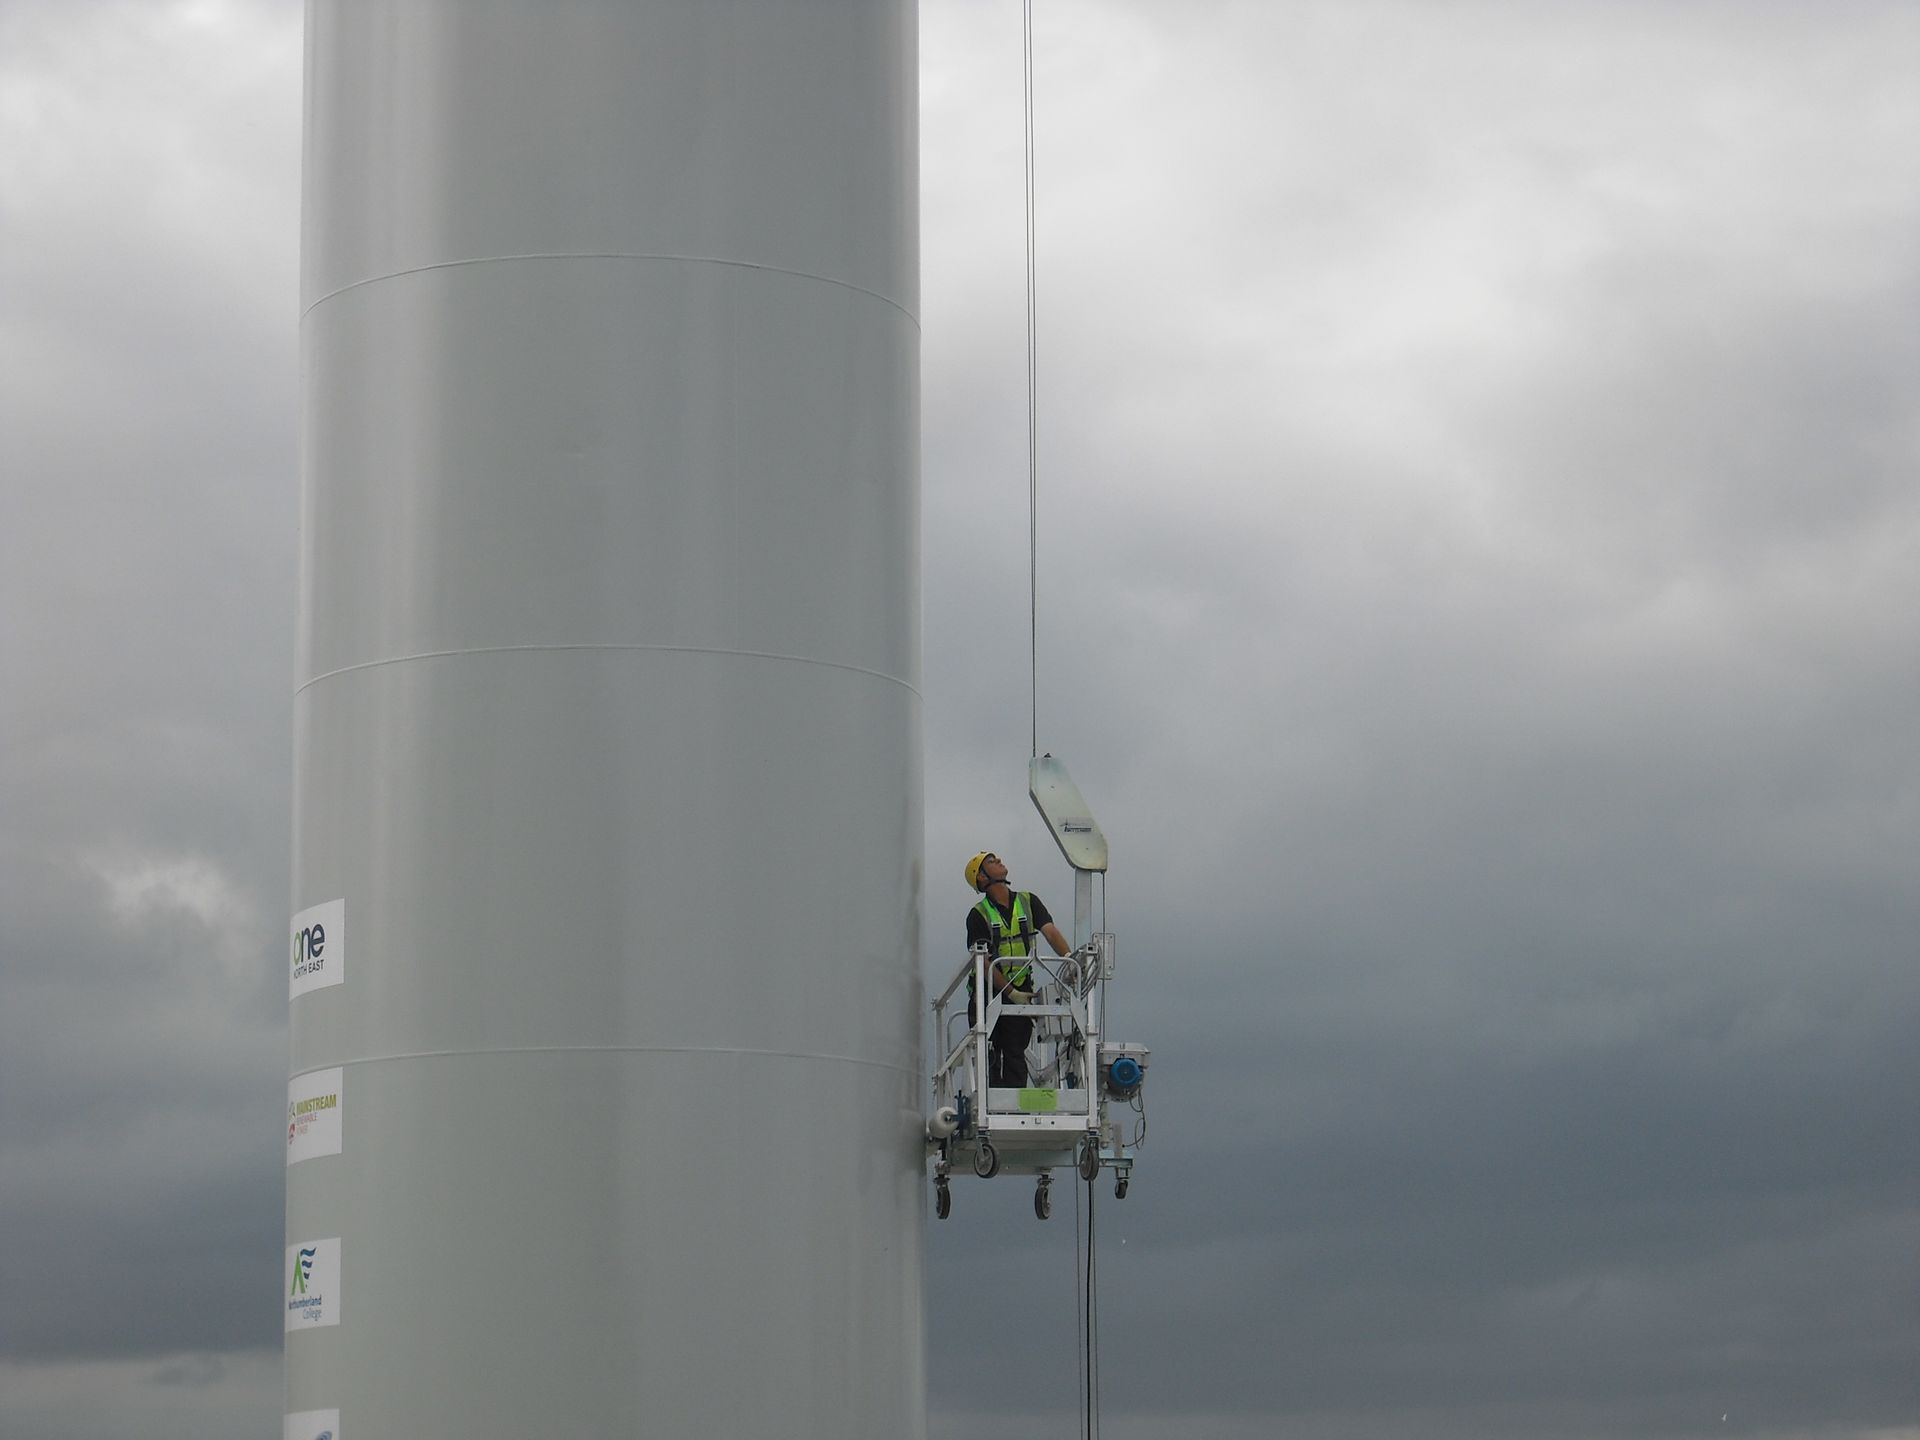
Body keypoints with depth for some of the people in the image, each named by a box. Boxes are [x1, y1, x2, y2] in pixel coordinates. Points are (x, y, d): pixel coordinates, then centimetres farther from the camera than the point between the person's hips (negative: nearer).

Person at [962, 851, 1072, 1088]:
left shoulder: (1028, 901, 6)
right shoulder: (978, 915, -7)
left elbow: (1051, 932, -5)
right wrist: (1011, 993, -20)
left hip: (1021, 992, 3)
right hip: (990, 993, -3)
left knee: (1015, 1055, 0)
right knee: (989, 1059, -4)